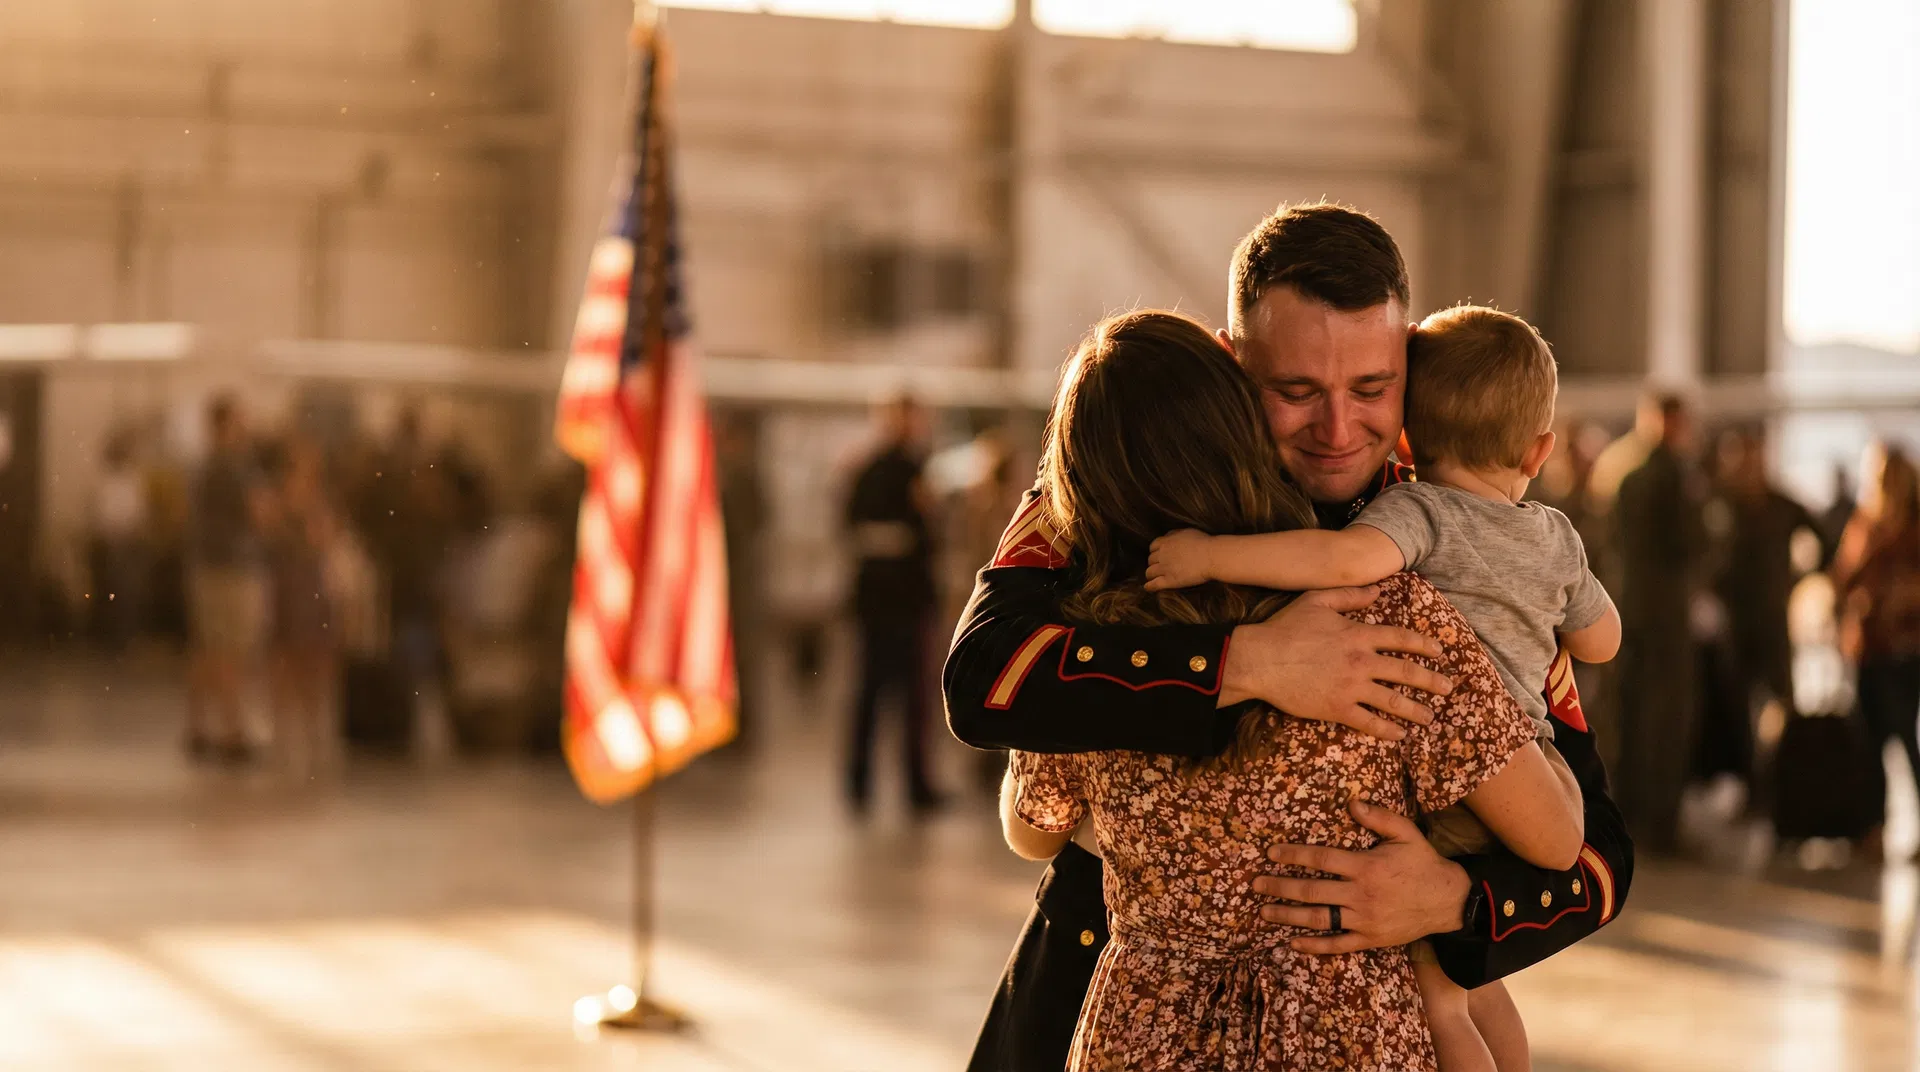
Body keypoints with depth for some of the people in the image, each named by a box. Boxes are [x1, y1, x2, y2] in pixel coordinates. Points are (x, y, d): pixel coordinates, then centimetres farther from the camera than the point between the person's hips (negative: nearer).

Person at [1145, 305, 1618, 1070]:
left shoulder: (1418, 509, -10)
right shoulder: (1555, 538, 11)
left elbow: (1350, 557, -33)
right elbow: (1601, 640, 26)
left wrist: (1211, 555, -30)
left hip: (1439, 799, -7)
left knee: (1433, 995, 0)